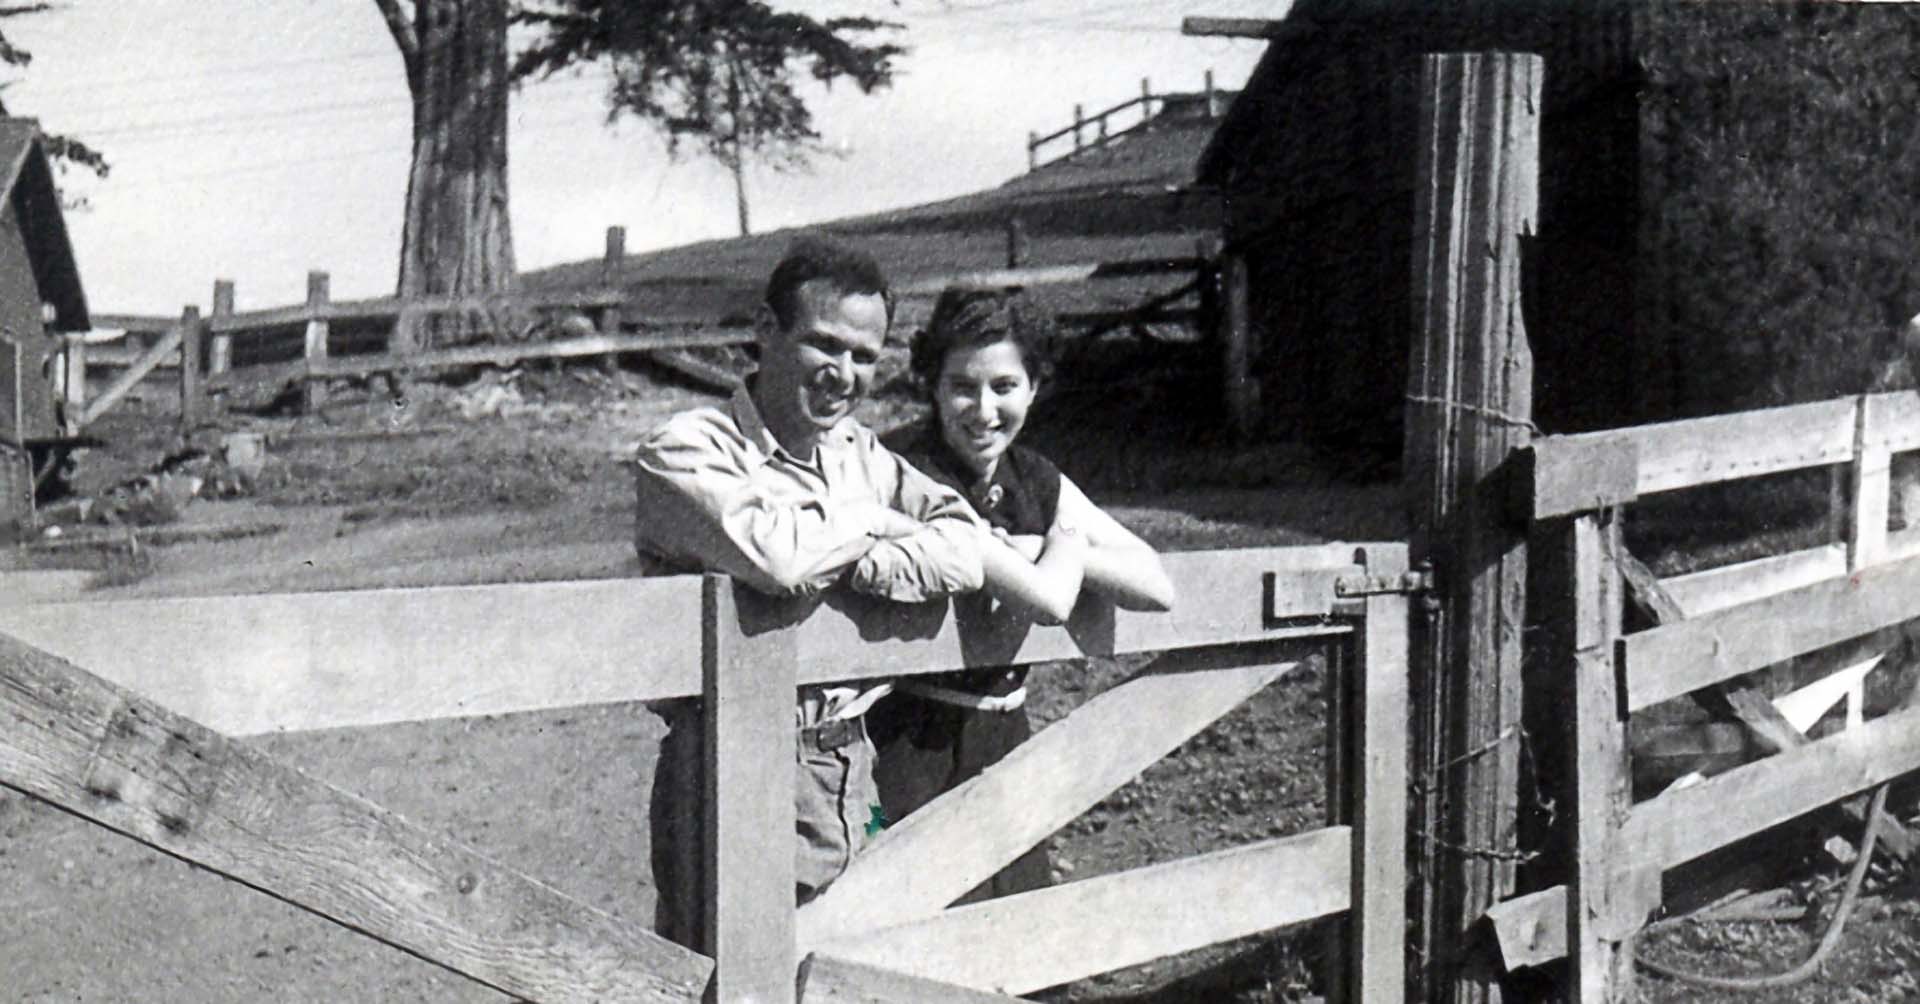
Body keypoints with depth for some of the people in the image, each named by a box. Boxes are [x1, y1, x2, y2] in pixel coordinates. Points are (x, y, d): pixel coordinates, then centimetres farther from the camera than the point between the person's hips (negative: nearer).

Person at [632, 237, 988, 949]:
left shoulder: (859, 452, 16)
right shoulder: (689, 451, -8)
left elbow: (967, 545, 6)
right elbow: (778, 555, -25)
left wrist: (878, 563, -14)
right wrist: (873, 520, -5)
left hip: (851, 765, 7)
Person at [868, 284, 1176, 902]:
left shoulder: (1035, 481, 7)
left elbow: (1156, 586, 1)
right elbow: (1047, 599, -24)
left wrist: (1028, 554, -9)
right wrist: (1066, 546, -1)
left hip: (1004, 738, 7)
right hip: (912, 746, -7)